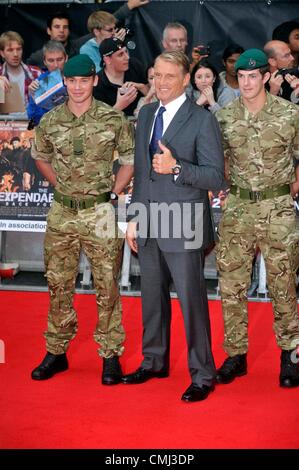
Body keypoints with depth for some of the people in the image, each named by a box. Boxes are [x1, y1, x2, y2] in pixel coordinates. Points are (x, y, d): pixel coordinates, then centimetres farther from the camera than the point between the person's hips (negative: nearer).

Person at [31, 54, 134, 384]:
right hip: (61, 213, 3)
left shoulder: (113, 119, -5)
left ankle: (110, 355, 11)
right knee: (58, 285, 10)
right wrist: (62, 186, 11)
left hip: (100, 212, -3)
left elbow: (130, 159, 4)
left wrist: (112, 193, -2)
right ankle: (56, 352, 21)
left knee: (107, 286, 2)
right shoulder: (50, 122, 2)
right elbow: (40, 157, 19)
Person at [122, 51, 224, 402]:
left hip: (183, 228, -6)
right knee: (152, 297, 17)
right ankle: (154, 362, 32)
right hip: (149, 225, 6)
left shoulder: (202, 120, -8)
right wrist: (134, 217, 15)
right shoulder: (145, 114, 12)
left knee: (192, 301, -2)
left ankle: (202, 376, 8)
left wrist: (177, 168, -25)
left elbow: (215, 176, -11)